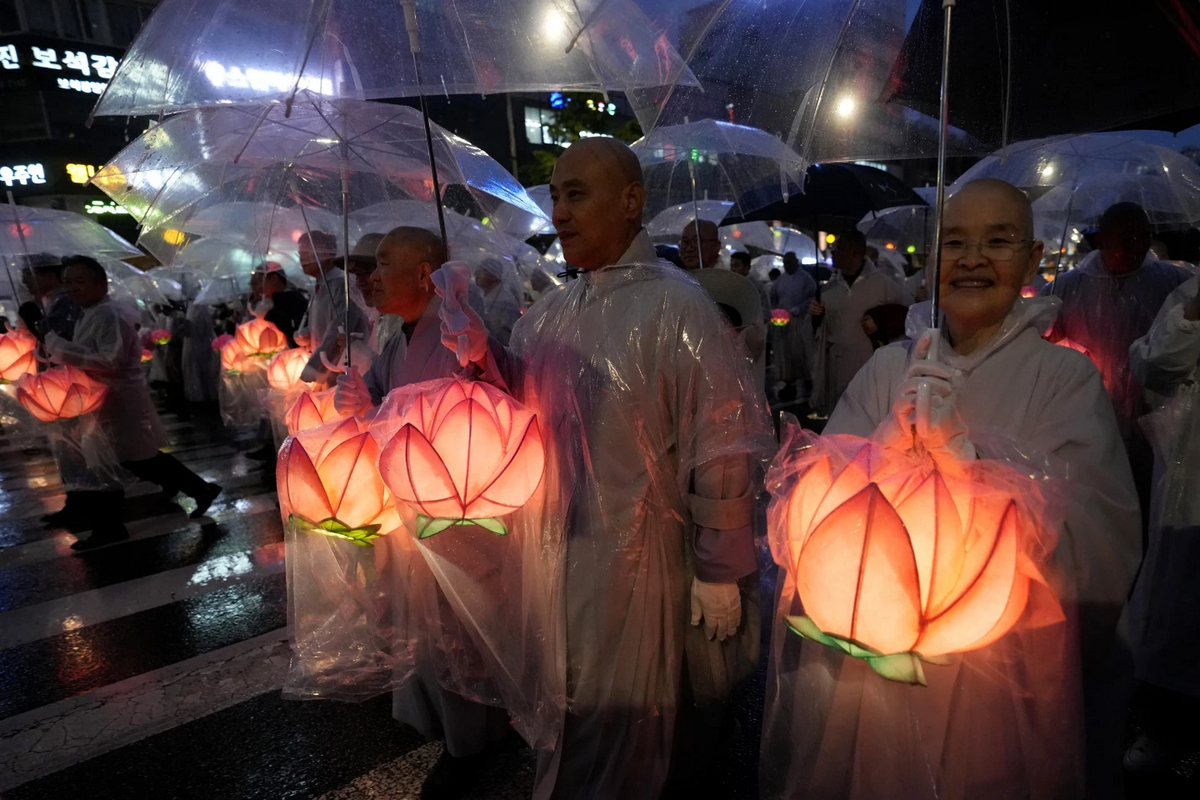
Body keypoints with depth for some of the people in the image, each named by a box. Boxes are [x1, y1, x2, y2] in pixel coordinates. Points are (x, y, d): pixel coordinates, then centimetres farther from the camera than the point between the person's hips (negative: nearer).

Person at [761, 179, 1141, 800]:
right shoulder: (890, 366, -1)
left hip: (1004, 670, -2)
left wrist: (961, 442, -26)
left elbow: (1098, 543, -17)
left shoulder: (1066, 375, -7)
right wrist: (896, 429, -22)